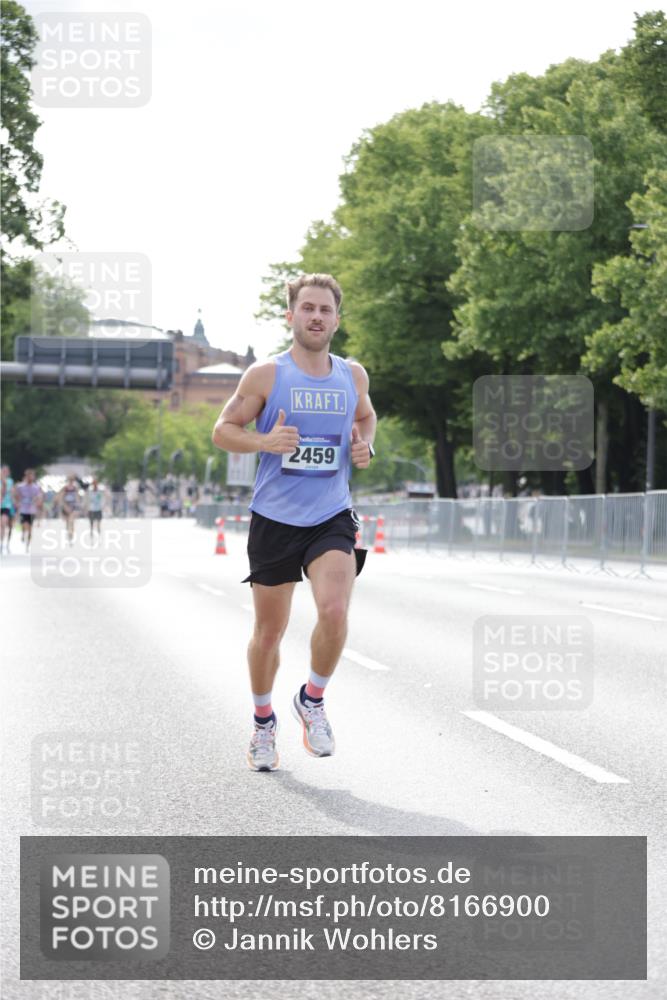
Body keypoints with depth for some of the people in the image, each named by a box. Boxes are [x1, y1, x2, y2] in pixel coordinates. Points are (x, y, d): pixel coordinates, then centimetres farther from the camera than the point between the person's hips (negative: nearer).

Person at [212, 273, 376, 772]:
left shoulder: (353, 375, 6)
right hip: (275, 519, -1)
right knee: (269, 632, 7)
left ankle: (312, 700, 6)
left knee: (335, 612, -21)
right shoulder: (265, 374, -5)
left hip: (332, 519, 2)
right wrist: (264, 441, -19)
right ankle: (264, 721, 31)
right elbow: (223, 430, 0)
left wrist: (366, 445, 4)